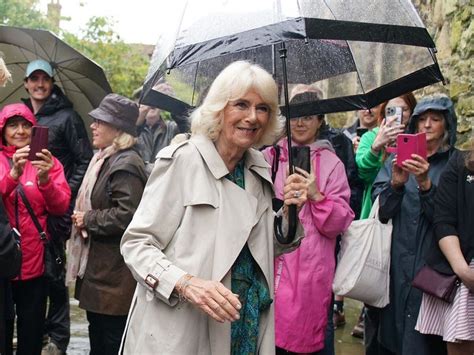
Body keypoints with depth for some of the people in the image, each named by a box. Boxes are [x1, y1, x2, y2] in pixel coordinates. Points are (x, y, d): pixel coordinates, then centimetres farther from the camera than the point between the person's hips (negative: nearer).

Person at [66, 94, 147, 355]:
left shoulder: (125, 164, -19)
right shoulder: (104, 159, 13)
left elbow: (126, 215, -28)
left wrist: (87, 220, -16)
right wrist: (81, 217, 10)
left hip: (114, 276, -11)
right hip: (98, 267, 11)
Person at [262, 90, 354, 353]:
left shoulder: (331, 163, 6)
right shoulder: (269, 157, 9)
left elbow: (339, 224, 0)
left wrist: (317, 195, -13)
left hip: (310, 269, -1)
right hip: (270, 262, 1)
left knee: (303, 333, 0)